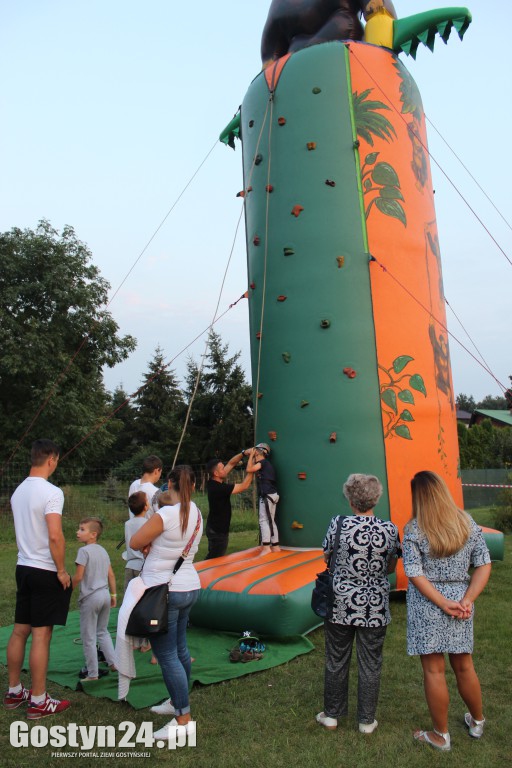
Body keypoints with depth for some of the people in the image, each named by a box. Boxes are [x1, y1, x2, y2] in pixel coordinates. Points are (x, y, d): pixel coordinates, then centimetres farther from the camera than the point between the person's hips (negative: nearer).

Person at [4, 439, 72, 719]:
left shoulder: (18, 491, 8)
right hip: (45, 572, -8)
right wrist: (61, 571, -13)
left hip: (23, 567, 8)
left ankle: (14, 691, 29)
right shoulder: (51, 492, -18)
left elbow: (24, 531, 14)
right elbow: (55, 536, -24)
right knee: (41, 636, 0)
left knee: (19, 631, 16)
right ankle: (39, 701, 10)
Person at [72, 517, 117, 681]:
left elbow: (78, 577, -17)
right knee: (103, 631, 23)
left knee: (88, 638, 6)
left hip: (90, 597, -7)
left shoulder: (84, 551, -14)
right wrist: (113, 595, 18)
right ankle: (113, 663, 25)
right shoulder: (103, 550, 8)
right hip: (105, 594, 7)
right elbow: (111, 575, 10)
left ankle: (92, 674, 13)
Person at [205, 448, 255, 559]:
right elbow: (244, 486, -24)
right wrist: (251, 457, -23)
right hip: (218, 530, -9)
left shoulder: (213, 482, -3)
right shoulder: (219, 488, -28)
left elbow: (231, 463, 5)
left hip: (214, 527, 9)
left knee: (212, 558, 19)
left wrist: (244, 453, -9)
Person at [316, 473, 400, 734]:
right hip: (375, 607, 1)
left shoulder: (339, 524, -14)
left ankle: (331, 714, 31)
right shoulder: (390, 529, -9)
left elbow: (326, 558, -1)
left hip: (341, 604, -1)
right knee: (370, 663, 15)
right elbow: (391, 568, 3)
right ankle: (367, 721, 28)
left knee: (336, 661, 16)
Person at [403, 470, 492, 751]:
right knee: (464, 666, 23)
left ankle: (440, 735, 25)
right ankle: (477, 722, 43)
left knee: (434, 670, 10)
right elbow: (484, 565, -2)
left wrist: (443, 604, -13)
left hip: (427, 605, -4)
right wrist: (467, 600, -7)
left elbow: (414, 574, -16)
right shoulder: (468, 524, -1)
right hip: (460, 601, 4)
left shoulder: (414, 530, -12)